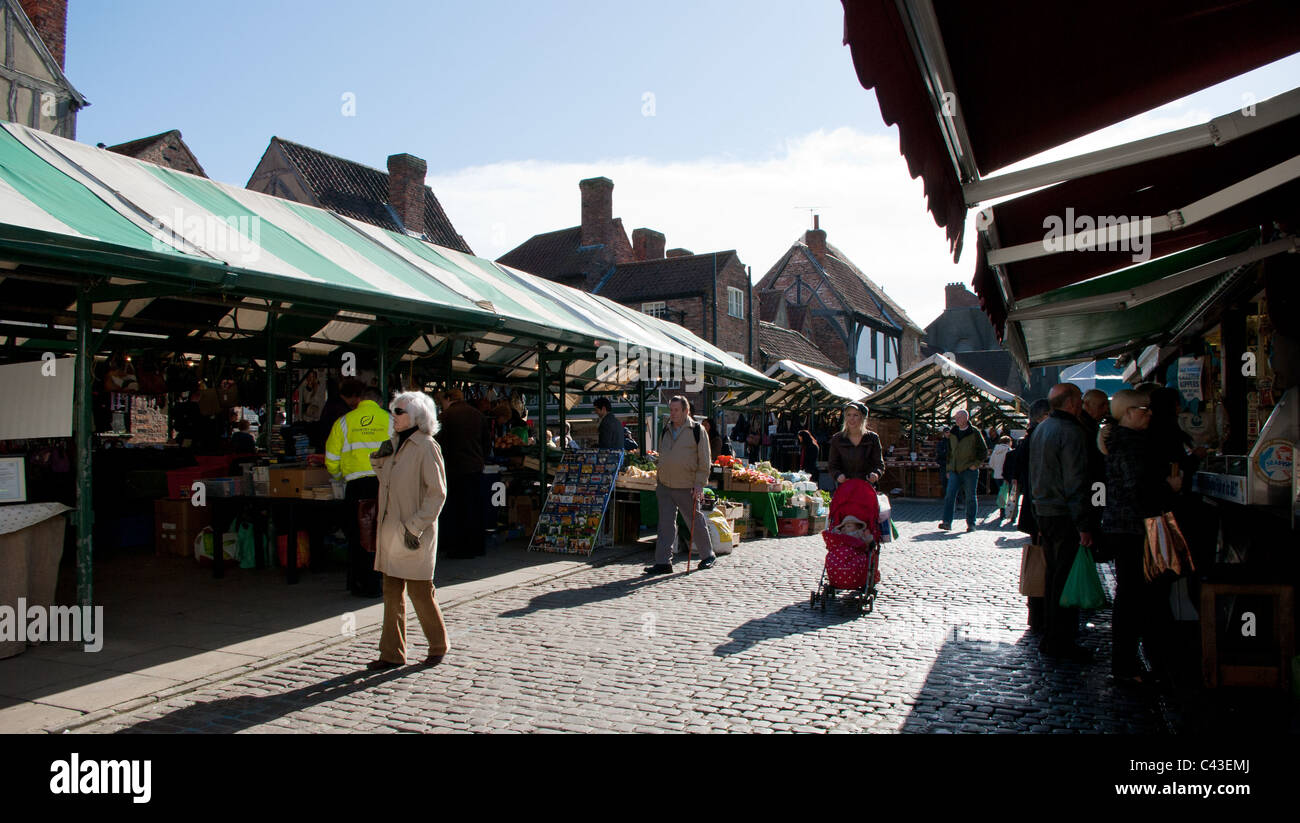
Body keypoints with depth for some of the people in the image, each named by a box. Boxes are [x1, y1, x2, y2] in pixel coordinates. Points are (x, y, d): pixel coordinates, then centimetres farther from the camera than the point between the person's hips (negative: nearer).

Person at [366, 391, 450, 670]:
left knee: (419, 592, 2)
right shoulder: (394, 443, 12)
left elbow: (437, 493, -15)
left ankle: (438, 646, 22)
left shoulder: (426, 447, -12)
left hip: (415, 533, -8)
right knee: (392, 592, 10)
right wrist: (379, 458, 5)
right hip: (391, 529, 8)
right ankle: (392, 653, 19)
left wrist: (416, 527, -18)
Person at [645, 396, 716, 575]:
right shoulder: (666, 431, 12)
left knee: (696, 522, 6)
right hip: (665, 487, 5)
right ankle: (663, 562, 1)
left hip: (687, 488, -5)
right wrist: (660, 482, 17)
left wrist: (699, 484, -13)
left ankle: (708, 556, 23)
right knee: (665, 524, 0)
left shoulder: (697, 430, -5)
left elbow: (704, 461, -6)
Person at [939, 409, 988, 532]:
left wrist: (976, 464, -8)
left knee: (970, 498, 3)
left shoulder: (974, 433, -2)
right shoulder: (953, 433, 11)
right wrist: (948, 469, 13)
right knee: (949, 496, -5)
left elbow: (984, 451, 1)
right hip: (955, 470, 4)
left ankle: (971, 523, 11)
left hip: (969, 470, -4)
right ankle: (947, 522, -6)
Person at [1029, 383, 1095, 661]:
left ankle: (1049, 637, 22)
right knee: (1067, 580, -2)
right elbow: (1075, 482, -19)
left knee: (1053, 576, 16)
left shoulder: (1041, 429, 14)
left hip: (1043, 512, 9)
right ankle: (1060, 642, 3)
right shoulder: (1071, 432, -15)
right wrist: (1084, 525, -18)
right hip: (1065, 516, -9)